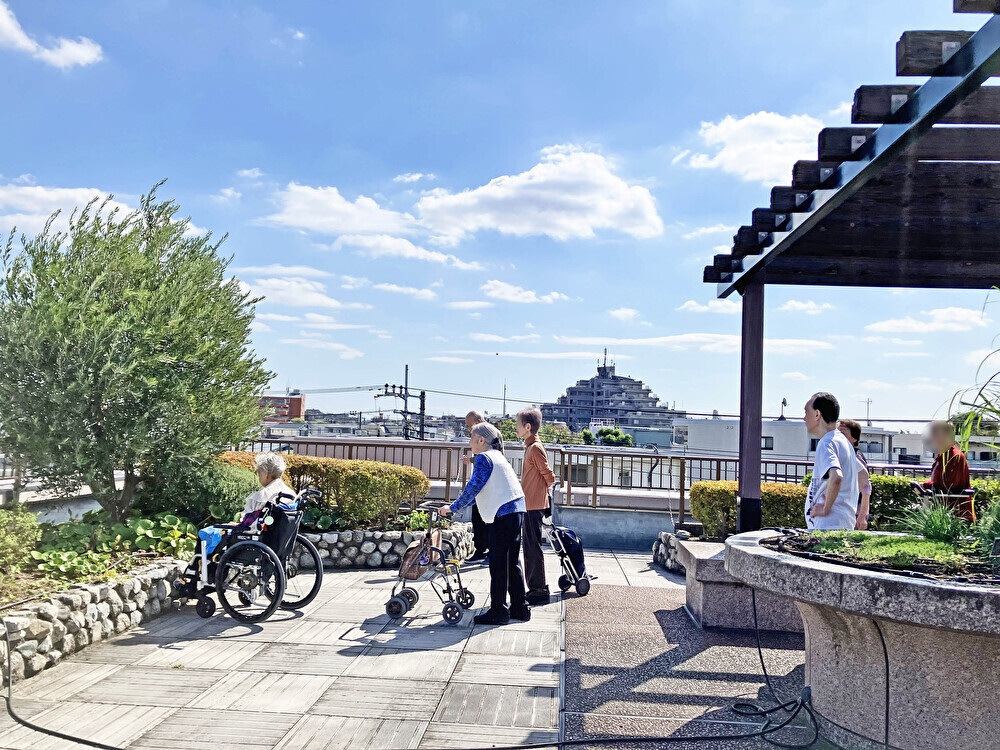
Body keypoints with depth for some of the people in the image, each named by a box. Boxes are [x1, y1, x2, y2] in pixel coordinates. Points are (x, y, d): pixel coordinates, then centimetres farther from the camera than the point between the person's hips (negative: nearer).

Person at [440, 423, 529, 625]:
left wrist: (453, 507, -4)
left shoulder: (483, 458, -8)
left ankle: (498, 612, 2)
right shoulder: (496, 456, 22)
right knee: (512, 562, 15)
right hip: (516, 511, 10)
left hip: (503, 515, -10)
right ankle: (519, 608, 20)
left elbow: (473, 488, -13)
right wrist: (458, 505, 26)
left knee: (498, 564, -3)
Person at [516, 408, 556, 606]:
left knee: (533, 548, -5)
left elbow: (549, 476, -16)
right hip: (530, 505, 10)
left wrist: (543, 488, 0)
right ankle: (534, 588, 23)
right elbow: (545, 476, 21)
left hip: (534, 506, -10)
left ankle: (539, 591, 2)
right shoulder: (531, 446, 14)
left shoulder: (535, 448, -16)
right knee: (529, 548, 15)